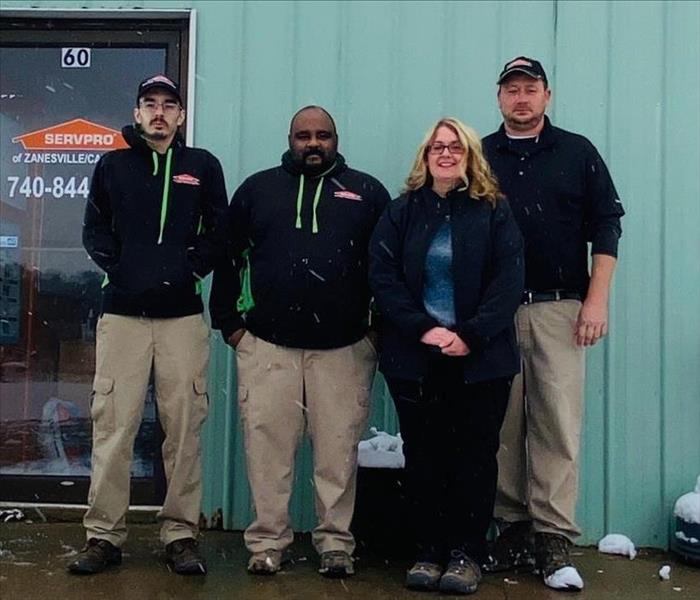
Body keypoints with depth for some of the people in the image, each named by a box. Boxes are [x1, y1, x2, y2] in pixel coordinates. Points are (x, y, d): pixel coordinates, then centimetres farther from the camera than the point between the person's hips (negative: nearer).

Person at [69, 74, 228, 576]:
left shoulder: (203, 166, 10)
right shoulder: (112, 165, 13)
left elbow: (218, 231, 9)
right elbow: (95, 228, 13)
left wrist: (193, 269, -4)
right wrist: (115, 267, -2)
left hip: (183, 314, 0)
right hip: (122, 312, 1)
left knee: (184, 427, 0)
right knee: (113, 426, -1)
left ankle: (181, 534, 10)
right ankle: (104, 535, 8)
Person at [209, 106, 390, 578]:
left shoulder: (367, 192, 8)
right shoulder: (257, 189, 10)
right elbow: (227, 257, 12)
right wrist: (229, 321, 6)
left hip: (344, 347, 0)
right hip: (266, 344, 1)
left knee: (338, 450, 4)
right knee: (267, 445, 4)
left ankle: (336, 542, 16)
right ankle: (267, 540, 16)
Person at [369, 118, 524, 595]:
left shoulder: (494, 211, 3)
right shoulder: (402, 211, 8)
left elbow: (509, 279, -6)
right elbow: (383, 277, -2)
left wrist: (470, 335, -16)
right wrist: (423, 328, -15)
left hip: (480, 358, -1)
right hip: (415, 357, 1)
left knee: (475, 455, 4)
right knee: (423, 456, 6)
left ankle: (467, 553, 15)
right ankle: (429, 551, 17)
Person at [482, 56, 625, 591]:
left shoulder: (577, 153, 9)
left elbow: (605, 226, 7)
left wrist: (597, 300, -3)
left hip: (559, 310, -1)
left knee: (558, 423, -4)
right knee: (504, 425, 3)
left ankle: (554, 539, 2)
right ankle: (513, 528, 13)